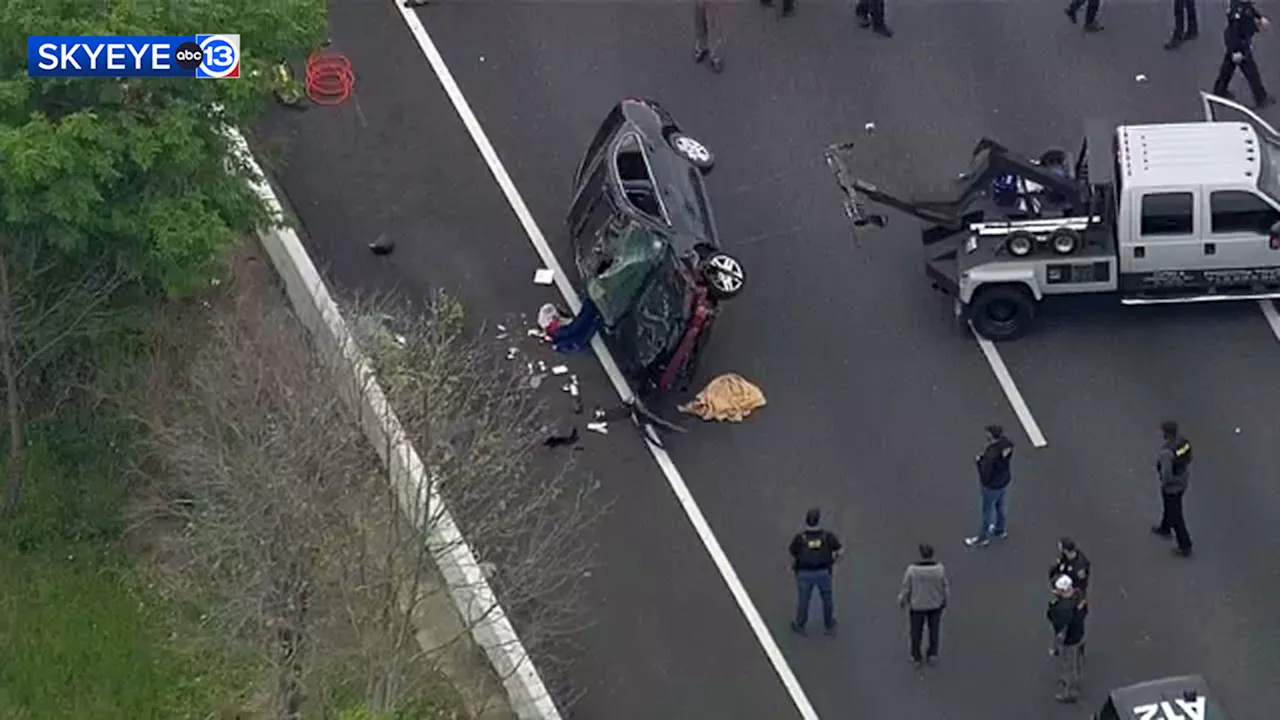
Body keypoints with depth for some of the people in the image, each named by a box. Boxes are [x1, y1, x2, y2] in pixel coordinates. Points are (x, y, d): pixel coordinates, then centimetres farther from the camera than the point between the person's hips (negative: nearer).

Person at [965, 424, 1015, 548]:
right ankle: (1000, 529, 54)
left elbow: (985, 475, -30)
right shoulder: (1006, 443, -17)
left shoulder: (991, 455, -41)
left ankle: (983, 537, 38)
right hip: (1005, 480, 7)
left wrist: (979, 462, -15)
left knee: (987, 510, 17)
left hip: (993, 486, -7)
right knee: (1000, 505, 31)